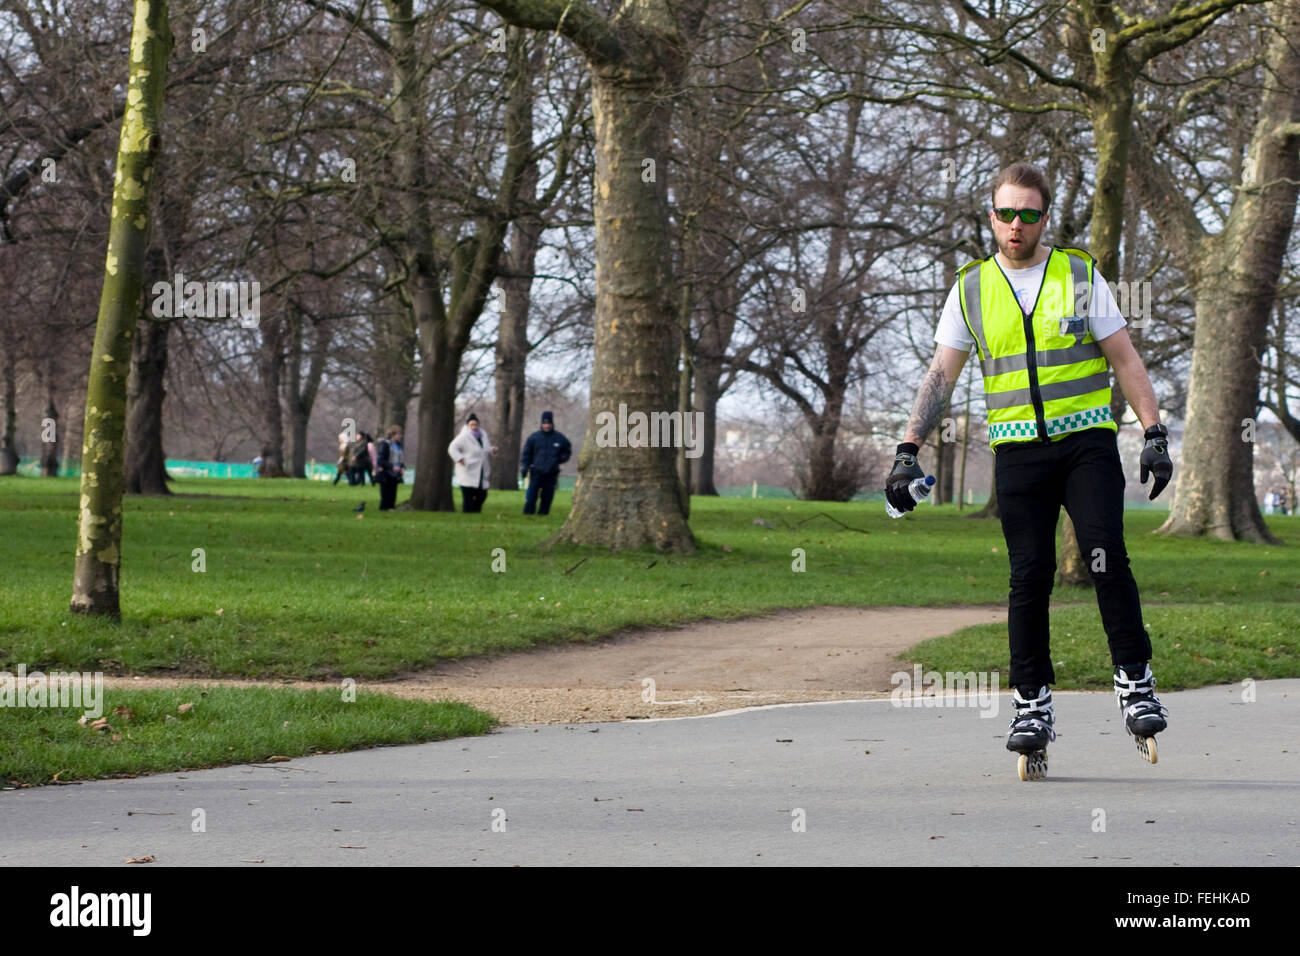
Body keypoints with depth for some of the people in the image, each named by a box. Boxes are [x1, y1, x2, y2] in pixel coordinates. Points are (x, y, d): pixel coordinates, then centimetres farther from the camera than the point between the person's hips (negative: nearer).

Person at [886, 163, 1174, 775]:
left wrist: (1154, 434, -1)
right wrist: (909, 450, -2)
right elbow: (941, 375, 8)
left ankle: (1135, 682, -8)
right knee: (1030, 576, -4)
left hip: (1087, 441, -1)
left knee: (1105, 556, -17)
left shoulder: (1080, 276, 6)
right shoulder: (970, 289, 8)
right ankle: (1032, 704, 4)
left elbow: (1125, 360, 7)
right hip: (1017, 449, 1)